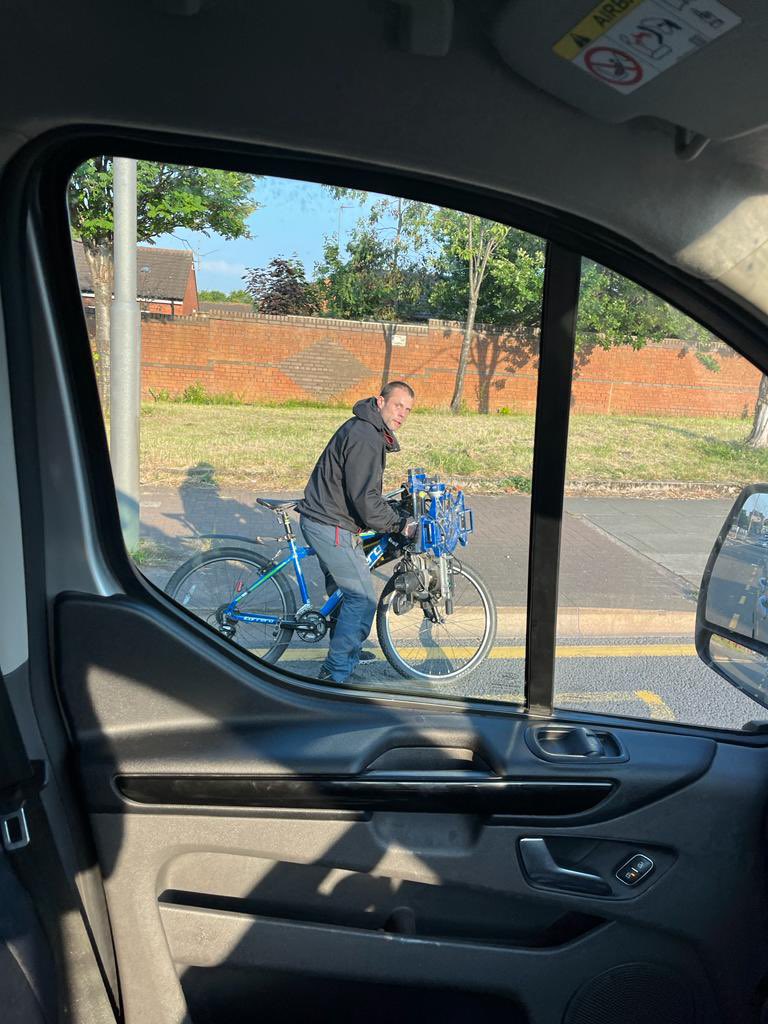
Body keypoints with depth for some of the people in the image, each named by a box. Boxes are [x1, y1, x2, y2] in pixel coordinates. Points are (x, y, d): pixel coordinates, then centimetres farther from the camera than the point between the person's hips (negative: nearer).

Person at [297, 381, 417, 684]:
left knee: (343, 589, 25)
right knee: (362, 598, -5)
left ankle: (345, 650, 43)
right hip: (332, 528, -11)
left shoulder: (367, 430, 13)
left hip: (321, 519, 11)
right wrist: (401, 525, -16)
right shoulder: (365, 438, -22)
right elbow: (365, 500, -26)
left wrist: (396, 516, 21)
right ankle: (336, 674, 4)